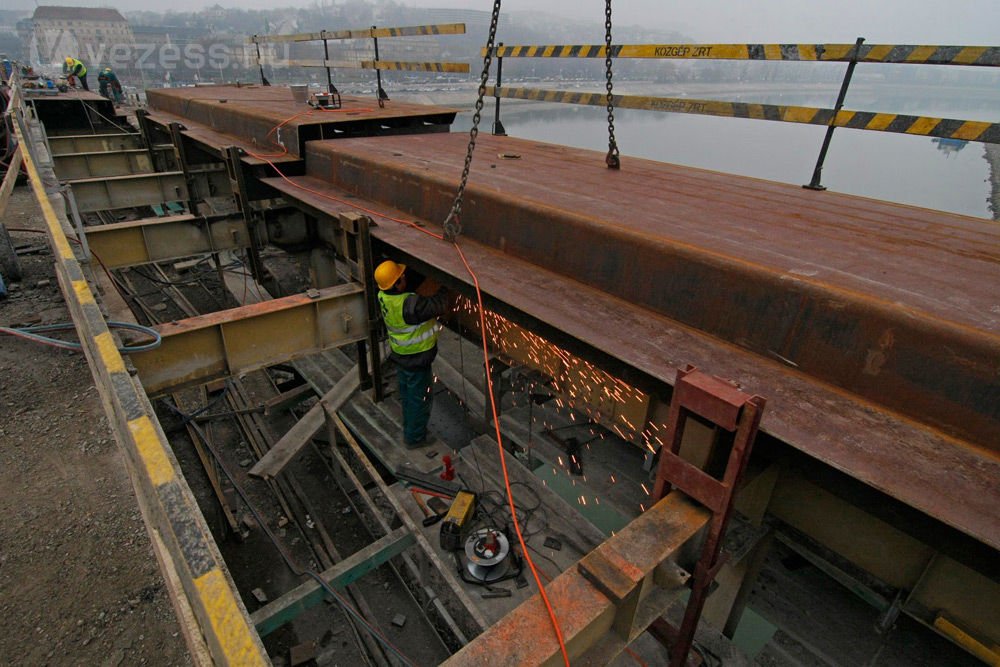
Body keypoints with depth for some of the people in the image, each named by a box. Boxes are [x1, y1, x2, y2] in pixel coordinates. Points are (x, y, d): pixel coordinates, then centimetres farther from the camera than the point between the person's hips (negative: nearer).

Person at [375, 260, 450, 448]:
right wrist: (444, 287, -14)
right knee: (420, 399, 11)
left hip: (400, 355, 8)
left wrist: (427, 283, -10)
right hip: (417, 360, -8)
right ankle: (415, 438, 27)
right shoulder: (410, 304, -34)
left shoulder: (384, 296, -10)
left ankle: (409, 431, 43)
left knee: (407, 396, 25)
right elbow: (439, 306, -28)